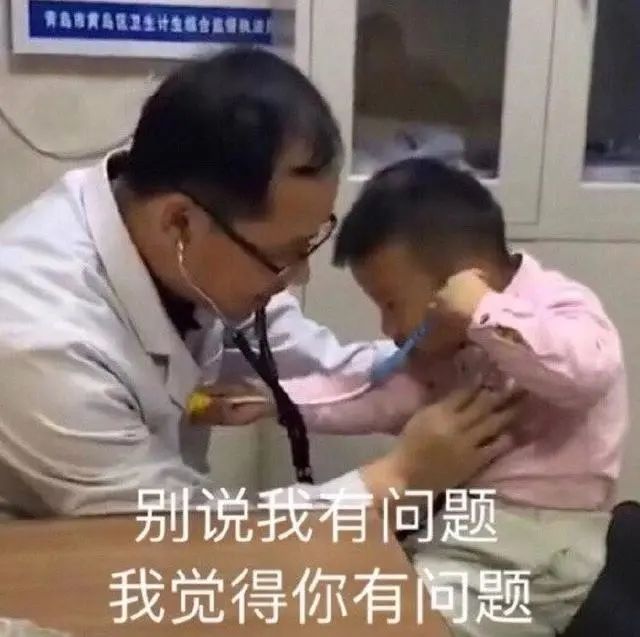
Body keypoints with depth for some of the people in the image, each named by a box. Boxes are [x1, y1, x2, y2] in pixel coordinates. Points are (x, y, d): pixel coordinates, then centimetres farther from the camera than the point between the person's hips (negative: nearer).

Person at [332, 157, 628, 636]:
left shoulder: (558, 306, -15)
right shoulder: (443, 342, 9)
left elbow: (588, 370, -36)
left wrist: (485, 312, -33)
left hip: (528, 551, -8)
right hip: (451, 518, 8)